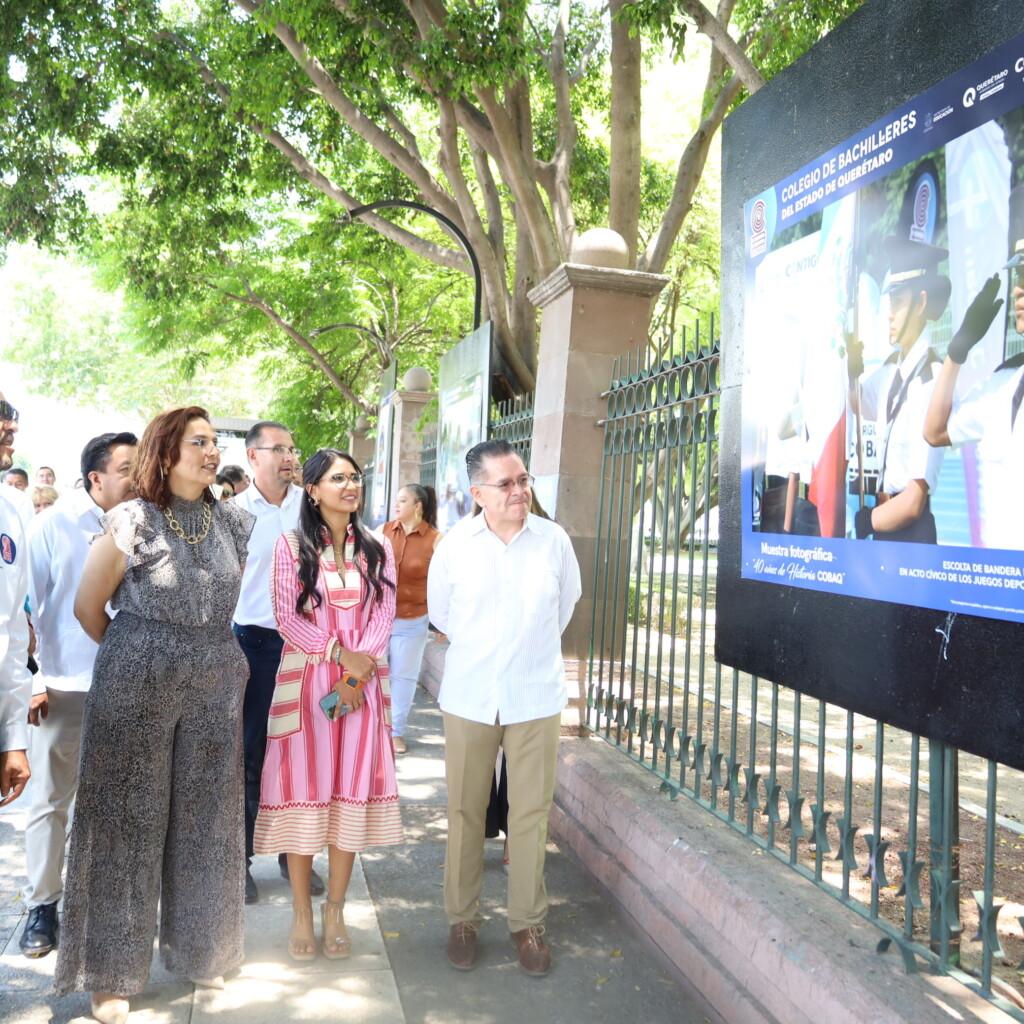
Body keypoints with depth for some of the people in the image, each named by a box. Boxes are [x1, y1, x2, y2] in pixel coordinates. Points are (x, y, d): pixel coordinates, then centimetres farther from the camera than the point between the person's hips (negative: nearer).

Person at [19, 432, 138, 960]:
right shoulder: (53, 526, -5)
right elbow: (29, 607, -2)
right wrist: (33, 682, -5)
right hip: (63, 687, -2)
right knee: (51, 799, 7)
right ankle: (42, 904, 21)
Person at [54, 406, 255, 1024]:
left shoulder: (236, 522, 2)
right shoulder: (131, 522, -10)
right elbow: (88, 607, 0)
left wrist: (201, 651, 14)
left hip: (215, 692, 4)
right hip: (136, 693, -3)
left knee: (205, 820, 12)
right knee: (129, 822, 6)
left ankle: (199, 949, 32)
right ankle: (112, 972, 23)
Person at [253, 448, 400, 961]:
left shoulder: (377, 548, 8)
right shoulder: (291, 545, 1)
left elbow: (383, 616, 2)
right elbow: (287, 618, -5)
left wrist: (357, 674, -11)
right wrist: (340, 653, -15)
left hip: (362, 683, 2)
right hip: (305, 680, -2)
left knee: (351, 791, 4)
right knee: (304, 790, 2)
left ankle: (335, 910, 18)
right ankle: (301, 913, 16)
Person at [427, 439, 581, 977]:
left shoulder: (554, 540, -5)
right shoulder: (455, 544, -6)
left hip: (536, 698, 0)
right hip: (468, 697, 0)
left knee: (531, 814, 7)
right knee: (465, 813, 10)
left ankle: (528, 922, 24)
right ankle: (462, 919, 27)